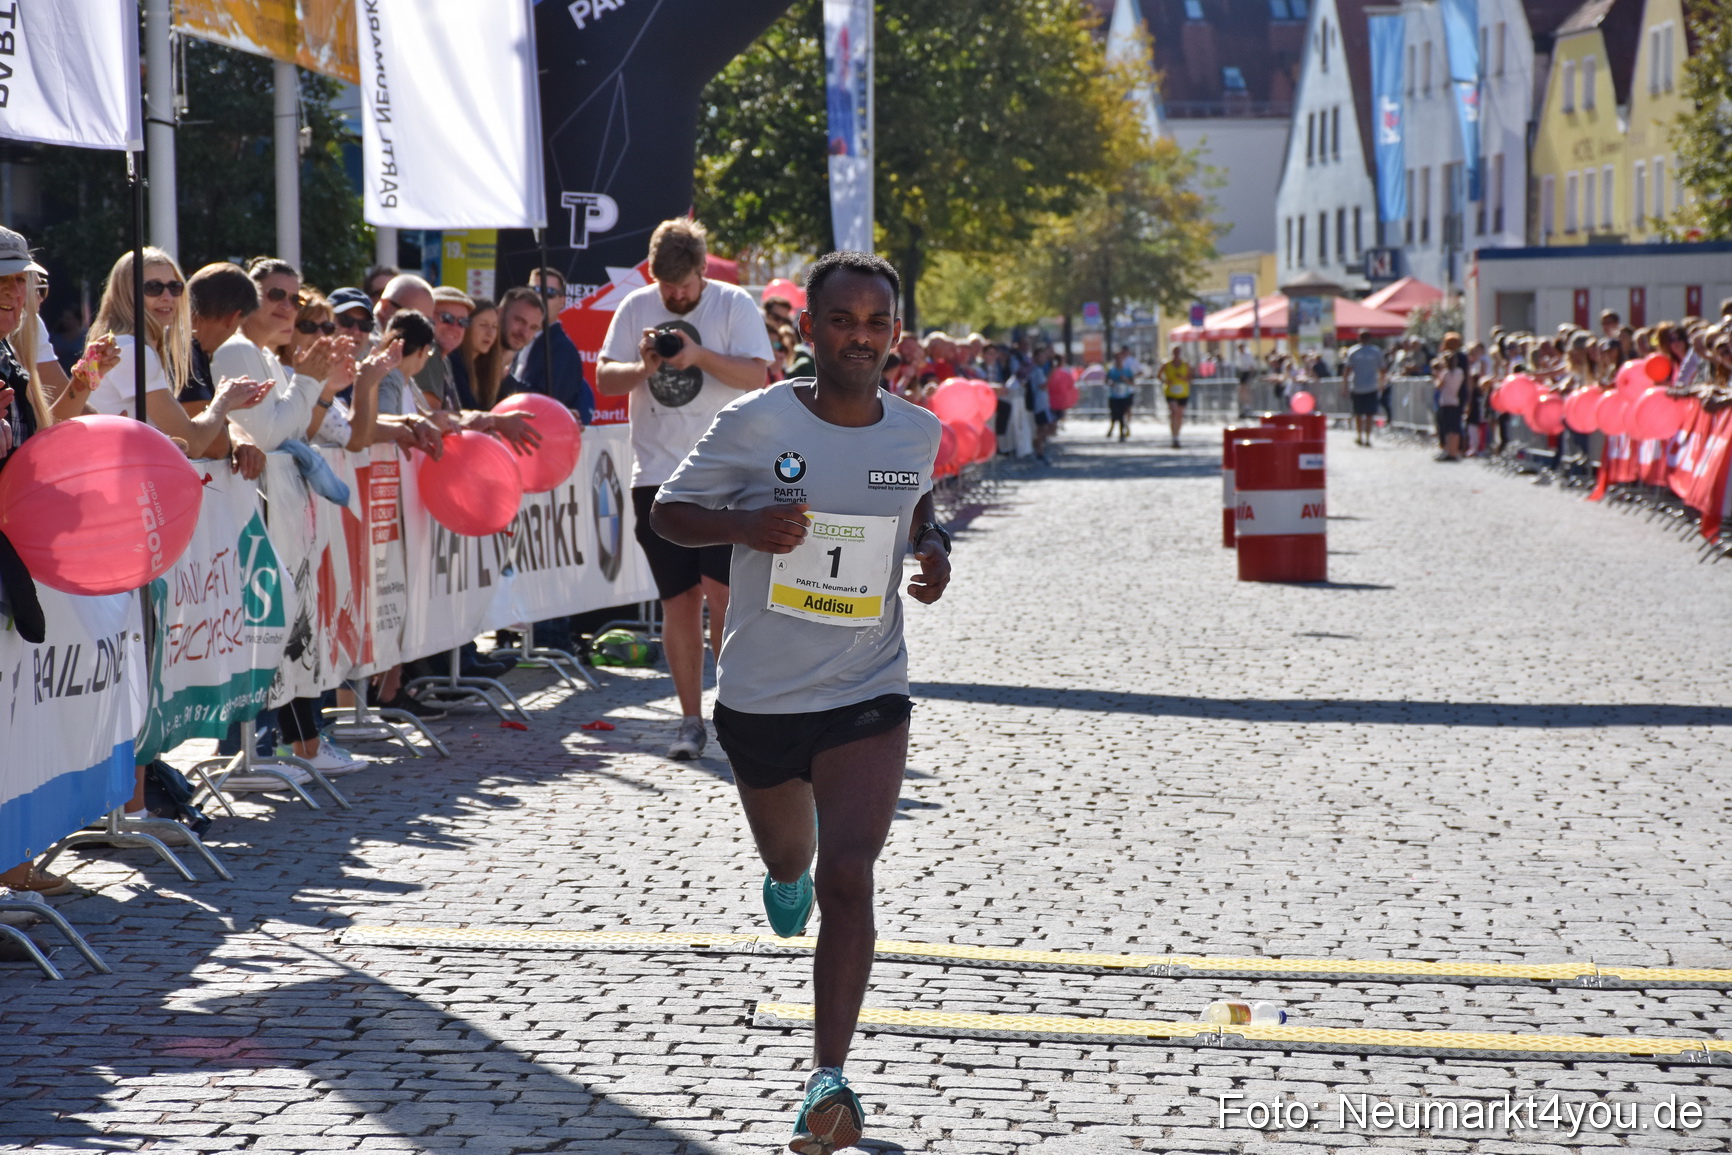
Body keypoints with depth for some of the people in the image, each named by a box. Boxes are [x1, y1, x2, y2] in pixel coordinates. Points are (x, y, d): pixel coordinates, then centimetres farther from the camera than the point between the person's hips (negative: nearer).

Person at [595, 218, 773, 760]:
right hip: (657, 472, 3)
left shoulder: (734, 304, -1)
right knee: (679, 598, 4)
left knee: (724, 589, -11)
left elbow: (756, 375, -10)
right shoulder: (636, 307, 8)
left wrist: (699, 355, -22)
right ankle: (691, 718, 11)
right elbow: (604, 377, 6)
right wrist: (644, 368, -13)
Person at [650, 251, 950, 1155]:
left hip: (867, 696, 0)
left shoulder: (916, 432, -1)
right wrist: (746, 525, -22)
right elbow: (670, 511, -3)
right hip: (760, 696, 0)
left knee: (848, 877, -14)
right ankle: (788, 873, 62)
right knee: (788, 855, 22)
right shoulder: (756, 423, -11)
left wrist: (934, 551, 0)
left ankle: (829, 1080, -13)